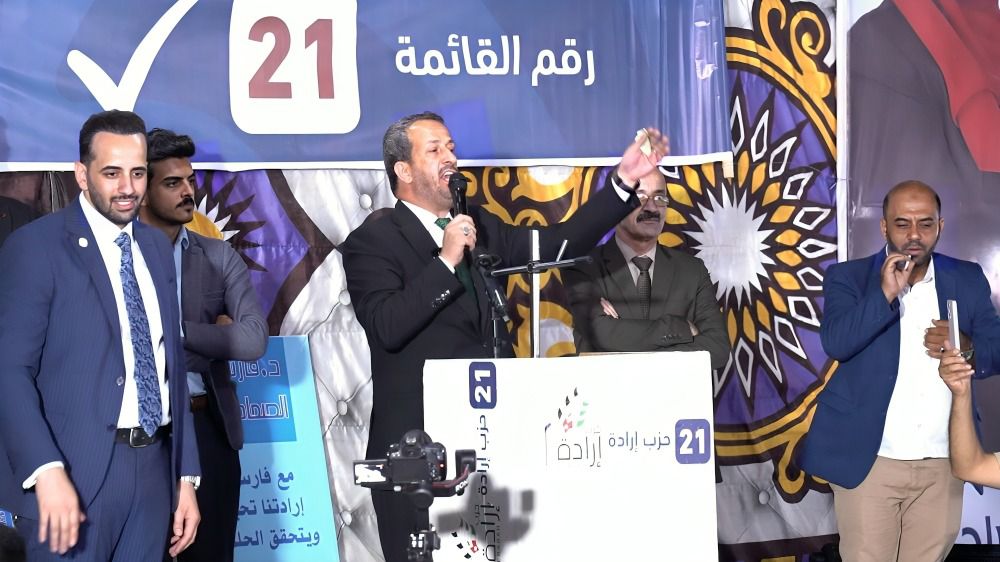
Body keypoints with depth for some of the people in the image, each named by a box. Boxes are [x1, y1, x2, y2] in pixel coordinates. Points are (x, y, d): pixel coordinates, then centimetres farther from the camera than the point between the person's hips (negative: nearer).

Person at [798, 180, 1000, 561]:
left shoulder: (968, 279, 9)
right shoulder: (848, 277, 0)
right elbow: (836, 343, -15)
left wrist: (966, 348, -14)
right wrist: (886, 293, -23)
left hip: (944, 462, 3)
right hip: (870, 460, -3)